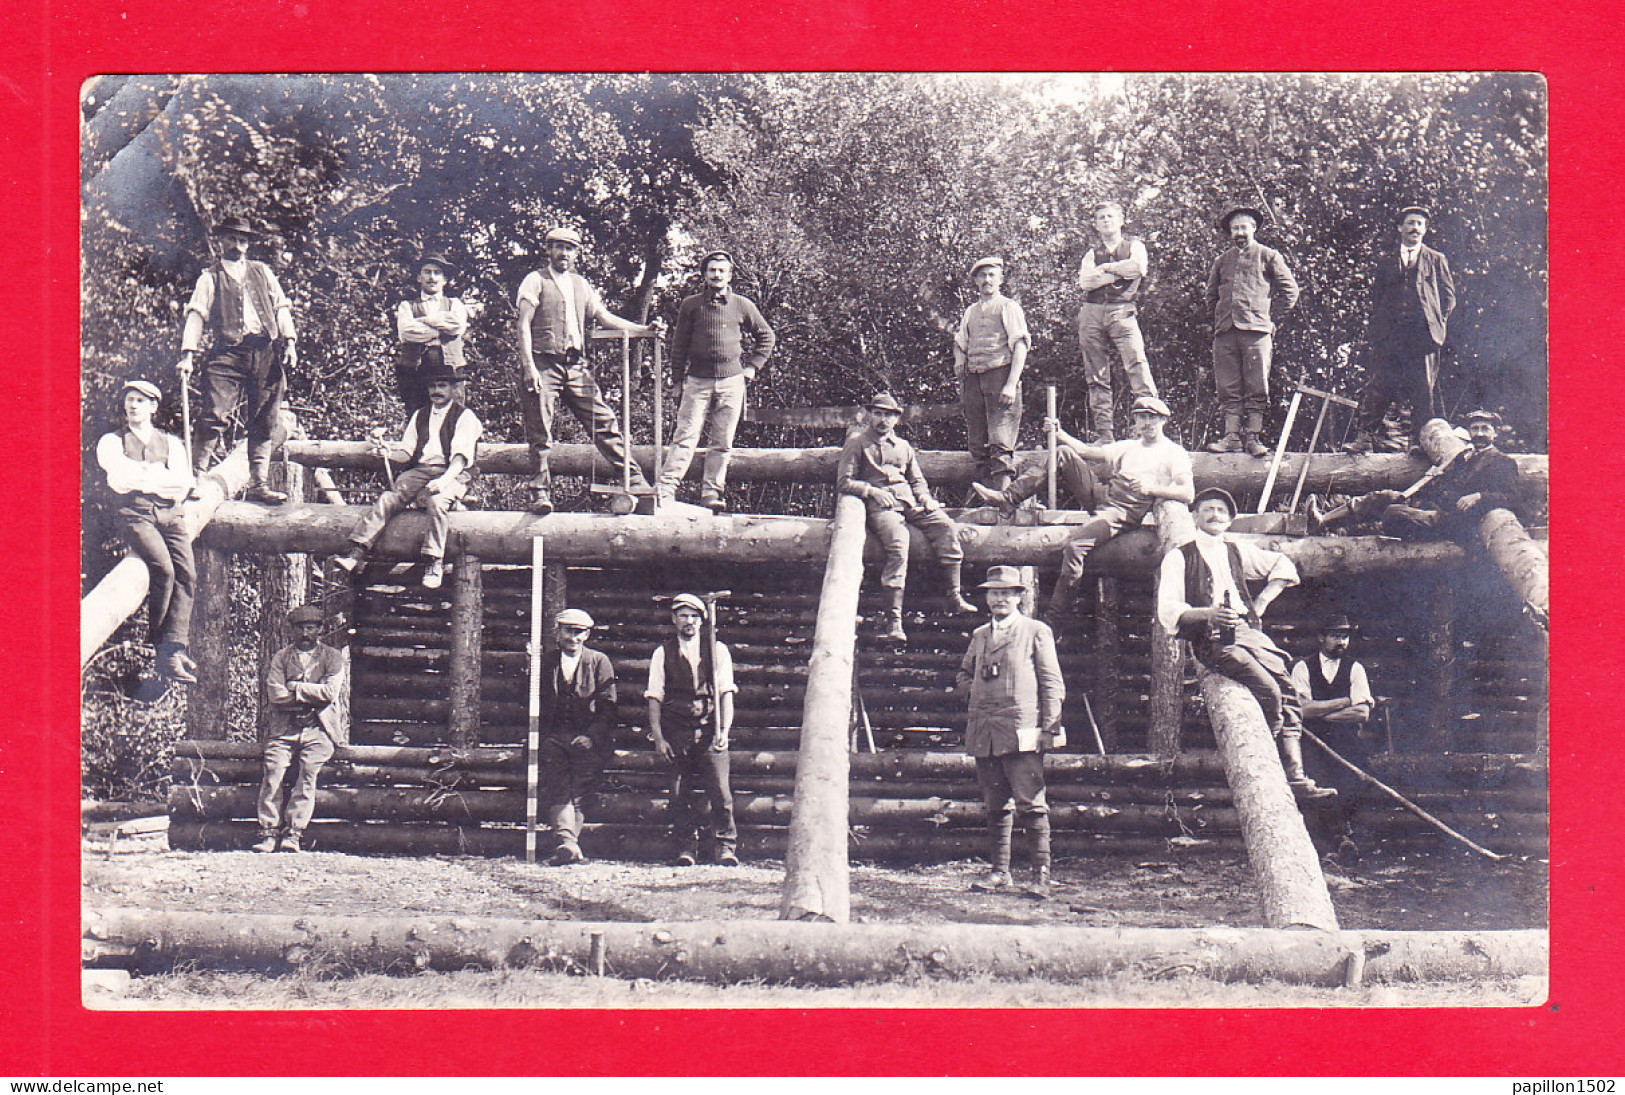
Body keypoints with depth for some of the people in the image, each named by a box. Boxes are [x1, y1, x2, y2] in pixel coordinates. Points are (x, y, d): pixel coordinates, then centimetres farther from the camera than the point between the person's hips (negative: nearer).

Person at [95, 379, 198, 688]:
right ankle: (158, 645, -17)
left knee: (186, 572, -22)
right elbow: (121, 477, -2)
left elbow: (183, 483, 7)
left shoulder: (171, 443, 23)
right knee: (163, 568, -27)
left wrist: (142, 477, 2)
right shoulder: (112, 442, 19)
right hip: (134, 513, -3)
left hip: (169, 513, 3)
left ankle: (173, 649, -29)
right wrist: (160, 475, 4)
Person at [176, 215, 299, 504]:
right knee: (214, 417, -14)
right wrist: (188, 355, -11)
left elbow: (281, 307, 16)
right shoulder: (210, 277, 14)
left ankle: (258, 484, 2)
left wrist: (290, 341, 1)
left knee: (265, 422, 0)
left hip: (266, 352, 3)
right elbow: (196, 315, 3)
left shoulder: (262, 272, 22)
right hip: (229, 352, -3)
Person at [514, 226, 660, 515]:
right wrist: (528, 367, -14)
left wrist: (645, 330, 8)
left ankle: (635, 480, 2)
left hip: (576, 366, 4)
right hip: (544, 364, -4)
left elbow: (605, 317, 19)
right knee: (540, 434, -5)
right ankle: (540, 493, 2)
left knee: (603, 421, 0)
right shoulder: (536, 281, 3)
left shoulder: (581, 285, 19)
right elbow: (524, 325, -4)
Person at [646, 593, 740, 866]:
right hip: (676, 731, 1)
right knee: (679, 794, 0)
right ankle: (686, 849, 11)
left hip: (709, 731, -1)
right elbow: (654, 697, 7)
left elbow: (726, 693, 3)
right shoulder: (662, 654, 10)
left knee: (719, 790, -10)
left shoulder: (717, 650, 9)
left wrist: (724, 729, -9)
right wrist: (658, 737, -2)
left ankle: (725, 847, 1)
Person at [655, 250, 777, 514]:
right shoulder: (691, 305, 5)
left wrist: (752, 366, 11)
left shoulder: (742, 306, 7)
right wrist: (679, 373, 5)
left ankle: (712, 492, 9)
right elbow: (680, 342, 11)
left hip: (731, 382, 1)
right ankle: (665, 489, -12)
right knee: (685, 436, -10)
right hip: (698, 381, -1)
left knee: (722, 442, 3)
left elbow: (766, 336, 19)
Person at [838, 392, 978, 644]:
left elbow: (917, 480, 30)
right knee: (898, 543, -32)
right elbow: (843, 482, 3)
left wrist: (925, 497, 7)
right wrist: (872, 490, -12)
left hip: (909, 501, 6)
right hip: (880, 506, -5)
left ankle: (954, 597, -18)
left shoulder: (903, 446, 25)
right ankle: (894, 620, -37)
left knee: (945, 526, -21)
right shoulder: (857, 443, 9)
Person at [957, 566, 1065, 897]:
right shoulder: (979, 636, 19)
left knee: (1031, 804, -8)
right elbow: (964, 674, 34)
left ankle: (1041, 875, -8)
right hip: (984, 733, 5)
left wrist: (1050, 727, -7)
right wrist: (970, 685, 11)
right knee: (996, 805, 8)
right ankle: (999, 871, 14)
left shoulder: (1037, 632, 5)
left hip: (1021, 732, -5)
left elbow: (1052, 683, 2)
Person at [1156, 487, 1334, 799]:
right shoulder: (1179, 557, 9)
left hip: (1249, 630, 6)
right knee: (1269, 690, -26)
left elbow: (1283, 566, 36)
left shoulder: (1237, 551, 24)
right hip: (1213, 638, -6)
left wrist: (1262, 602, 19)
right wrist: (1209, 613, -20)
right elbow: (1168, 611, -2)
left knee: (1288, 692, -13)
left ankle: (1296, 777, -18)